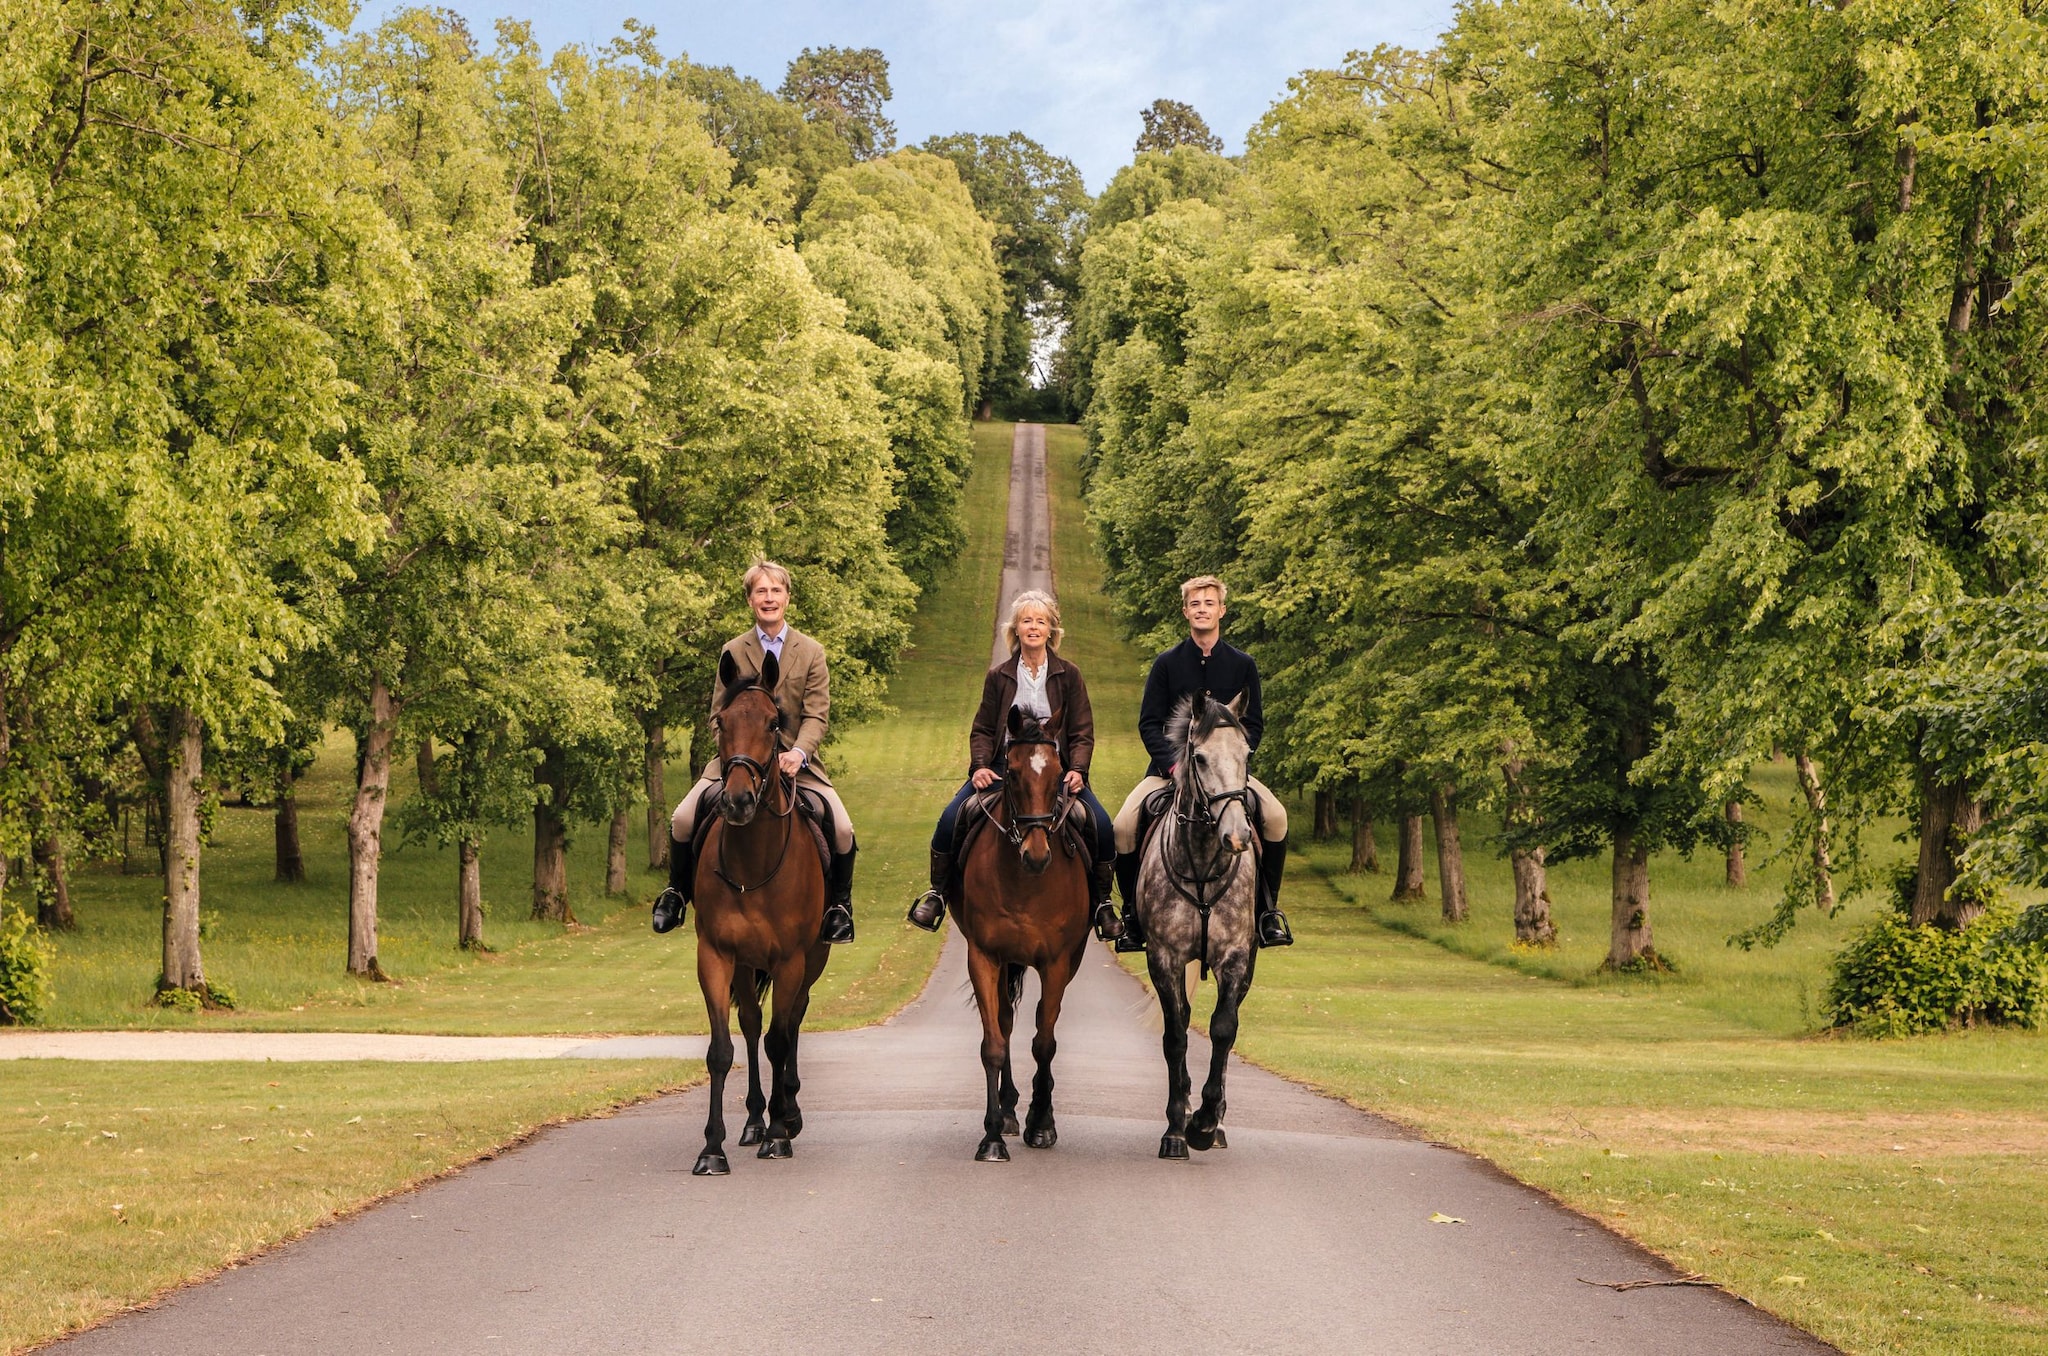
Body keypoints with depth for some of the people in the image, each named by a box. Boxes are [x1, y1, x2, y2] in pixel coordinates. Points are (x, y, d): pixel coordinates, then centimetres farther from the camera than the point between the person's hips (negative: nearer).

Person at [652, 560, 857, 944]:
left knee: (842, 830, -19)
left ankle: (839, 905, 4)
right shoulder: (733, 652, 6)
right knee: (682, 821, -18)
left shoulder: (811, 652, 5)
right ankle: (676, 893, 6)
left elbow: (817, 714, -2)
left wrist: (798, 752, -21)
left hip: (795, 762, 0)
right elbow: (719, 716, 4)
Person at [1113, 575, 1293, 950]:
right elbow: (1148, 722, 1)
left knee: (1275, 816, -25)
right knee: (1124, 824, -23)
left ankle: (1268, 909, -11)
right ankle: (1132, 915, -5)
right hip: (1170, 766, 0)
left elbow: (1254, 723, 6)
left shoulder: (1242, 665, 6)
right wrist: (1173, 762, -15)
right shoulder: (1167, 664, 3)